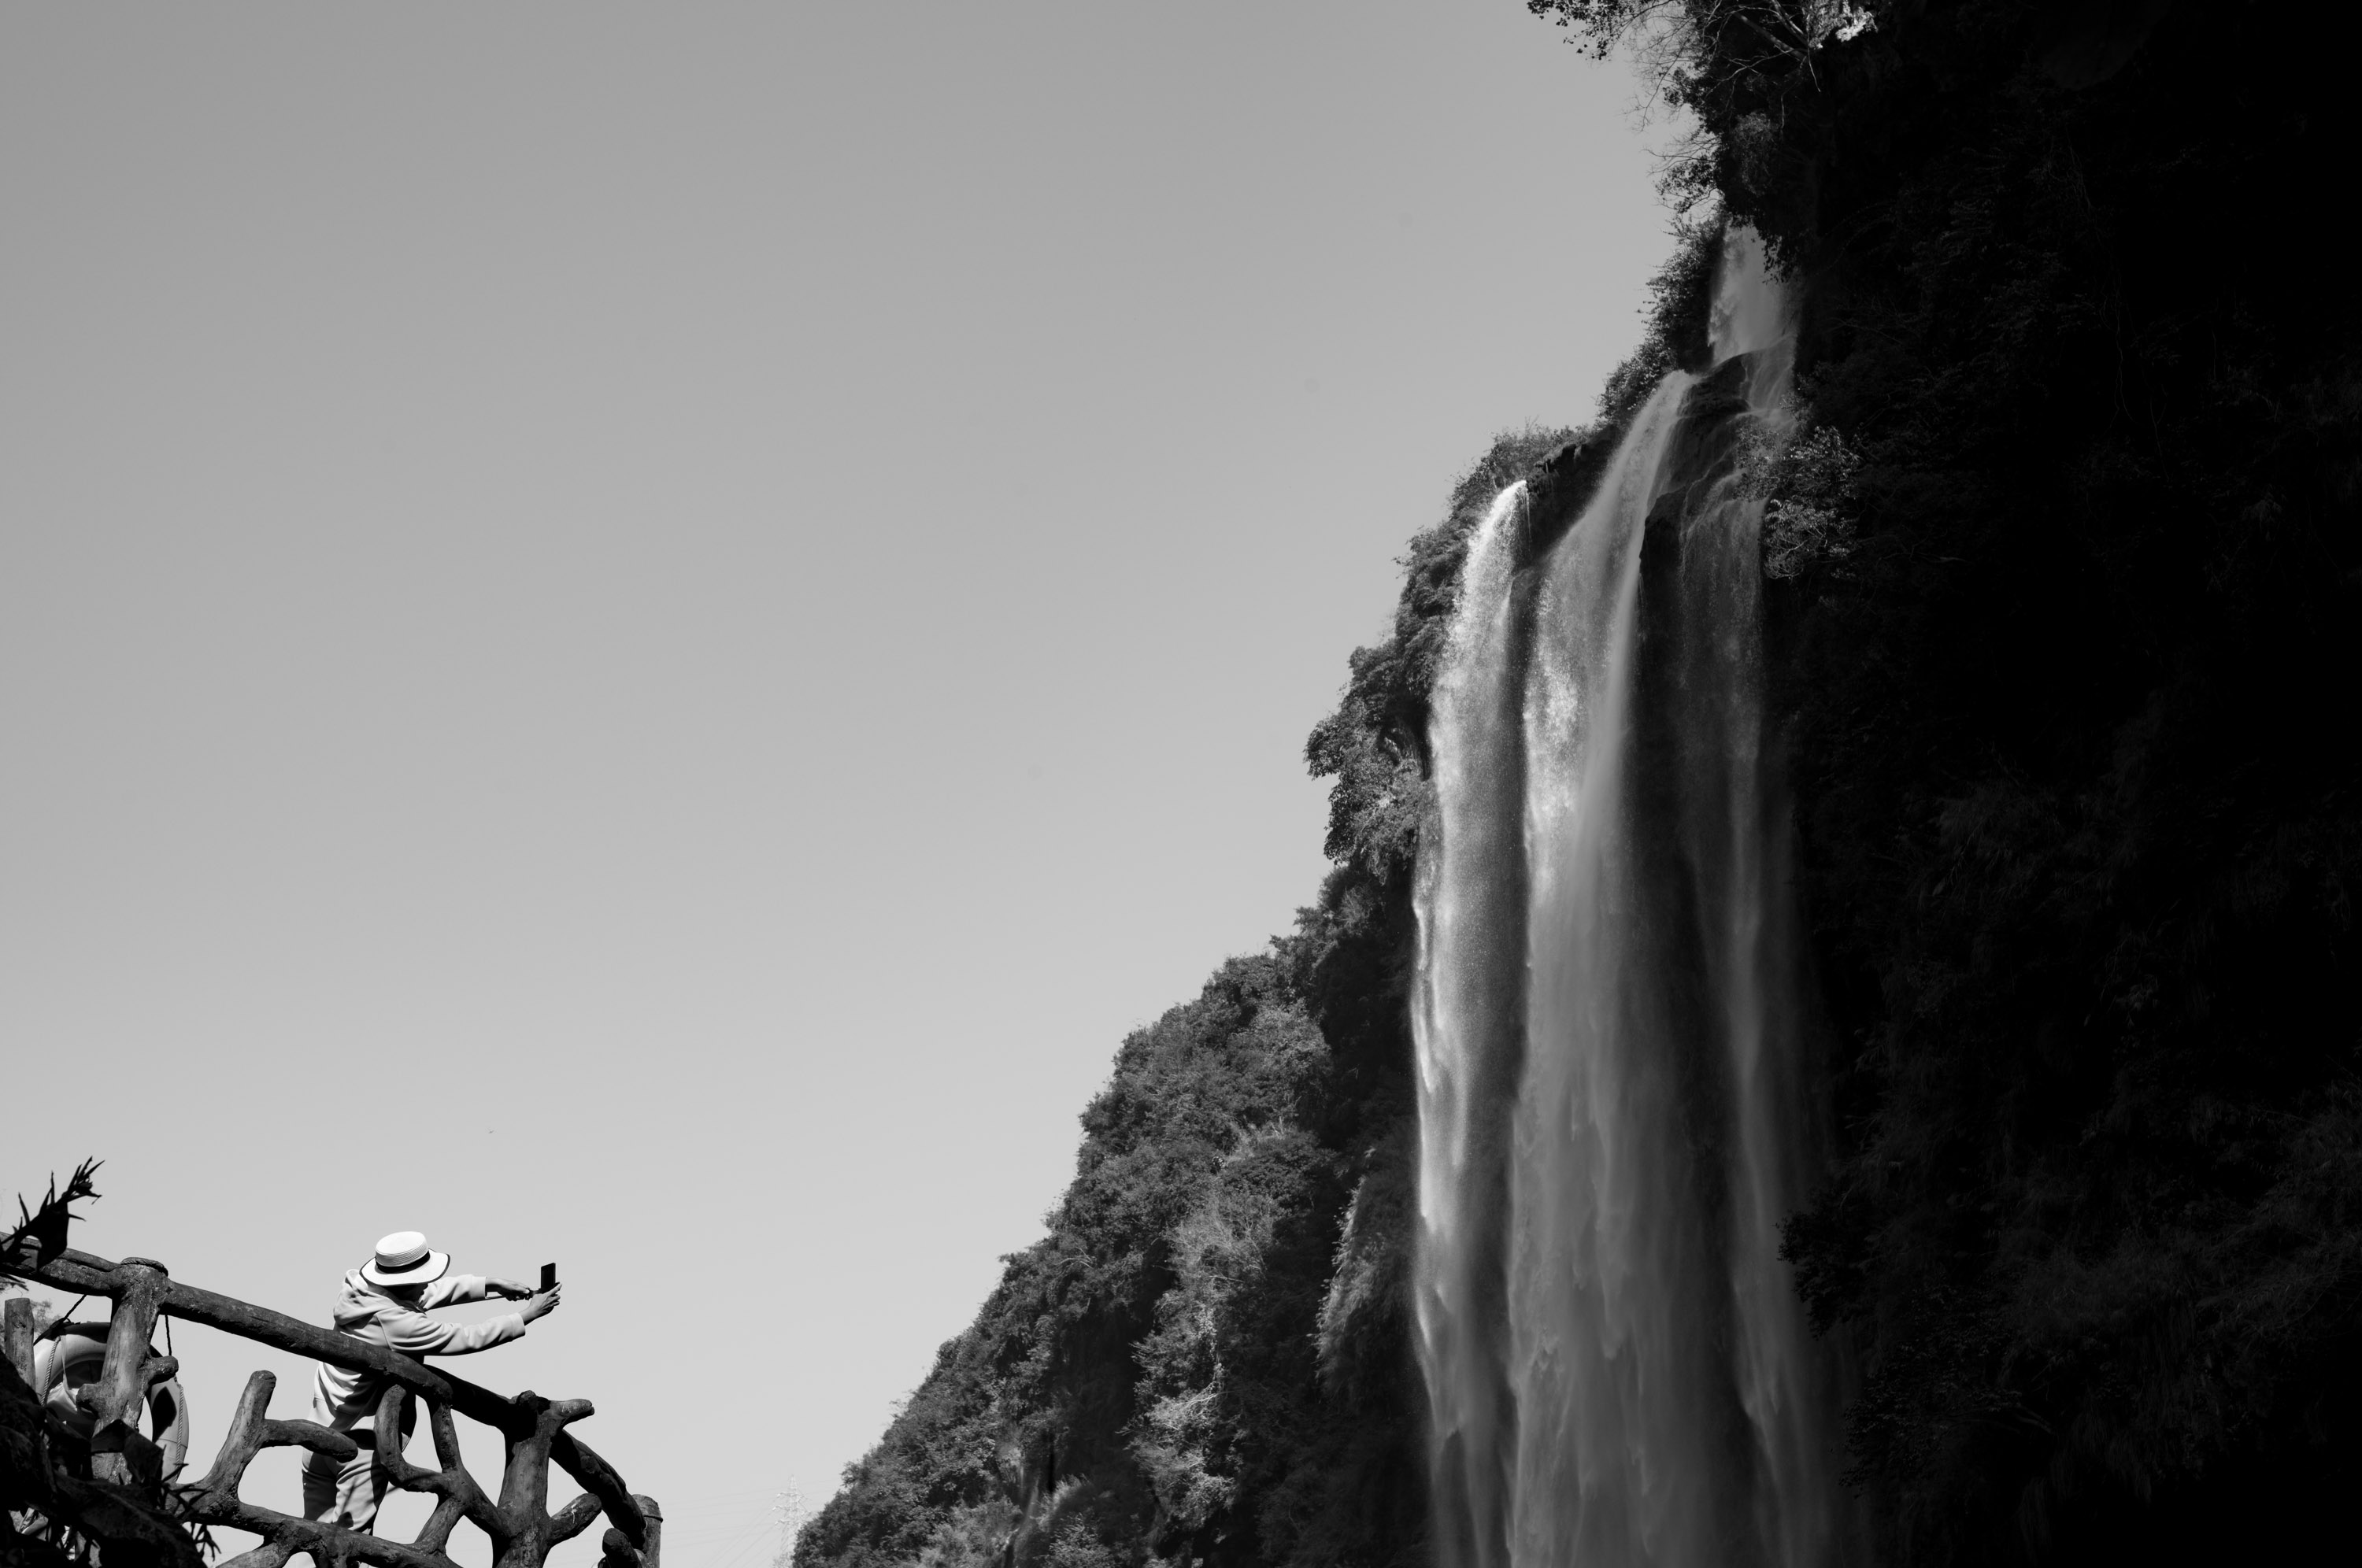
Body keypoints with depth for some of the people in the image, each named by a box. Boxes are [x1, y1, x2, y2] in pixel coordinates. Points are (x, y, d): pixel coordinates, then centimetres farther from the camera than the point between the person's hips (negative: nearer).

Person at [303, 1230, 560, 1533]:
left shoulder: (359, 1288, 0)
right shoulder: (396, 1323, -23)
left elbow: (431, 1292, 14)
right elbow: (466, 1338, -14)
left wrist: (490, 1285, 15)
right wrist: (526, 1316, -3)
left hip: (319, 1433, 8)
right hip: (361, 1443, -8)